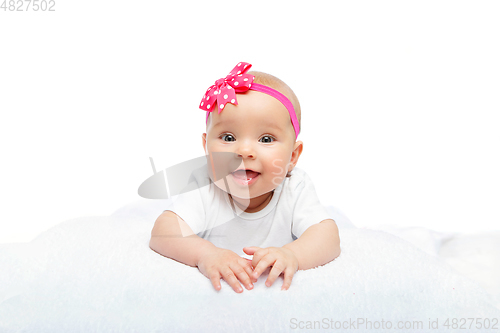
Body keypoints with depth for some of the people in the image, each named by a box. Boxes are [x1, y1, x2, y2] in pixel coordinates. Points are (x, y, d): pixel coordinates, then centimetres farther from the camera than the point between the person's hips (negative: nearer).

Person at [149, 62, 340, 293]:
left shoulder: (295, 190, -18)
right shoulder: (204, 190, -20)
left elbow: (327, 235, -27)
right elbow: (163, 231, -30)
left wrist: (292, 254, -50)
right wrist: (205, 254, -50)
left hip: (279, 291, 1)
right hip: (213, 289, 0)